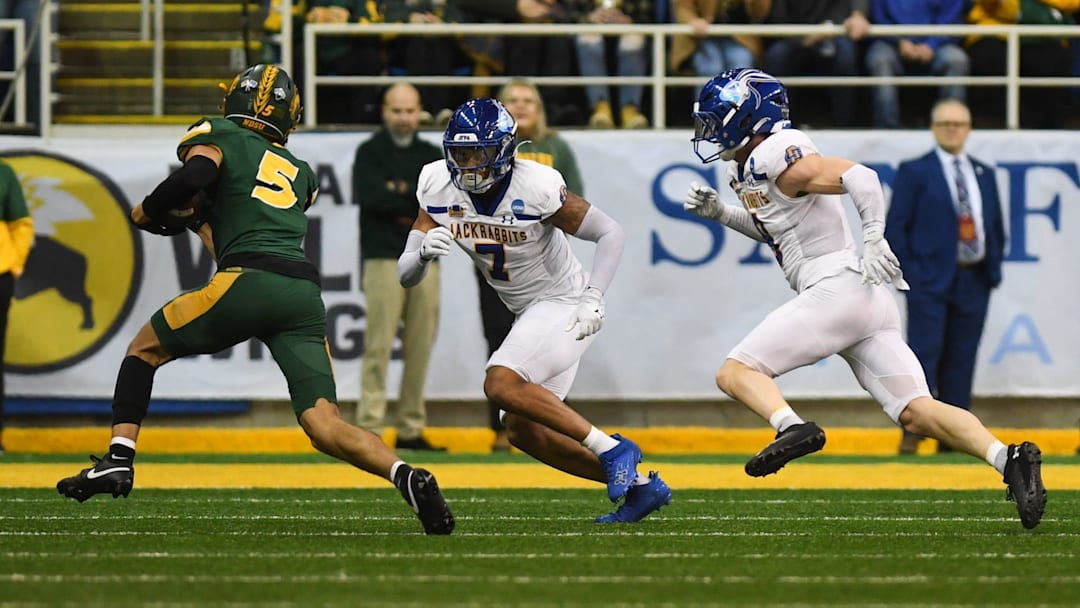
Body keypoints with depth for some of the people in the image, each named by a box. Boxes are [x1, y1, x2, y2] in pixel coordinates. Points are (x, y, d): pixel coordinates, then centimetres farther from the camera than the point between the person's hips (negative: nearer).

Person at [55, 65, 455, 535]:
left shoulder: (217, 137, 15)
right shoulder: (300, 175, 32)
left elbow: (193, 175, -6)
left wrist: (147, 212, 10)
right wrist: (200, 219, 47)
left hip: (249, 285, -4)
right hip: (305, 296, 4)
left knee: (145, 349, 19)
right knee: (324, 426, -3)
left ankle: (118, 460, 9)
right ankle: (403, 475, -28)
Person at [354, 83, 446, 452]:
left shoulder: (431, 156, 17)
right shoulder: (370, 152, 5)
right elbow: (371, 196, -12)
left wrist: (400, 191, -10)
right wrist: (417, 197, -7)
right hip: (384, 258, -4)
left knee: (420, 348, 3)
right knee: (379, 345, -9)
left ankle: (412, 429, 8)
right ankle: (369, 428, -10)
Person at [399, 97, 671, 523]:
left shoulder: (537, 188, -23)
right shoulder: (440, 189, -7)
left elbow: (609, 233, -12)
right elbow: (405, 276, -5)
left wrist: (593, 298, -22)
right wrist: (425, 251, -28)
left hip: (565, 306, -8)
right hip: (530, 314, 8)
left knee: (502, 385, -27)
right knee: (525, 432, 6)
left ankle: (611, 451, -20)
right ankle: (640, 486, 14)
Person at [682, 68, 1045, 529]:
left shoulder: (776, 155, -8)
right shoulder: (751, 167, 21)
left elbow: (861, 178, -19)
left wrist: (873, 240, -25)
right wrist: (720, 212, 25)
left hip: (837, 288, -9)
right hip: (868, 303, 9)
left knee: (735, 373, -6)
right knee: (916, 412, -5)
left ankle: (792, 426, -31)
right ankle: (1007, 457, -23)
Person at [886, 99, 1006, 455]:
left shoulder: (984, 174, 15)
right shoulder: (914, 172, 0)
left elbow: (996, 225, 21)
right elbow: (895, 227, -3)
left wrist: (994, 266, 9)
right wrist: (909, 274, -10)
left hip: (974, 281, 4)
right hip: (930, 279, -4)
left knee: (961, 360, 5)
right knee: (924, 356, -10)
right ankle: (913, 432, -8)